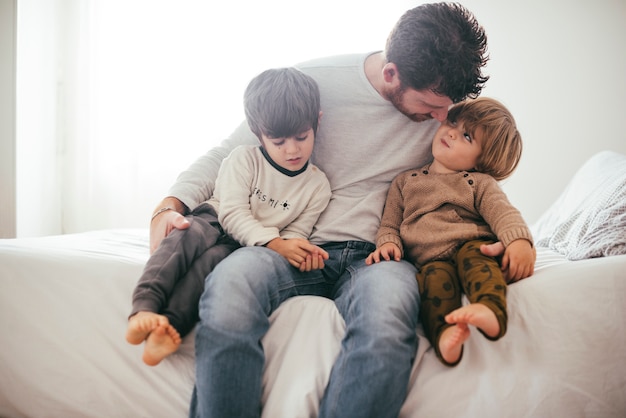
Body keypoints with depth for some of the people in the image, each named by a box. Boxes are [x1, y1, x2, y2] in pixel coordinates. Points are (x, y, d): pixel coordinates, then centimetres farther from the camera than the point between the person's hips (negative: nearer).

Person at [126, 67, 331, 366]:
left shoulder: (318, 185, 2)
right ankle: (145, 309, -46)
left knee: (215, 257, -34)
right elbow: (232, 212, -12)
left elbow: (296, 233, 5)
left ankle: (171, 326, -46)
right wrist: (273, 243, -26)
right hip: (213, 222, 0)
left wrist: (296, 250, -21)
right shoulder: (245, 158, -3)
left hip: (248, 250, 0)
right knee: (186, 235, -35)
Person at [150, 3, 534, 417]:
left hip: (377, 256, 1)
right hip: (297, 249, 0)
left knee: (388, 303, -38)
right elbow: (227, 153, 7)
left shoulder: (448, 108, 5)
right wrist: (172, 204, -9)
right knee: (230, 279, -35)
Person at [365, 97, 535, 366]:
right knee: (435, 275, -32)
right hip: (430, 260, 1)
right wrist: (388, 242, -4)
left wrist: (520, 241, -21)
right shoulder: (406, 181, 24)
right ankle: (444, 332, -56)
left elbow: (503, 213, 0)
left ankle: (490, 310, -58)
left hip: (472, 246, 0)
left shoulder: (480, 183, 18)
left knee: (472, 254, -34)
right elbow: (390, 222, 20)